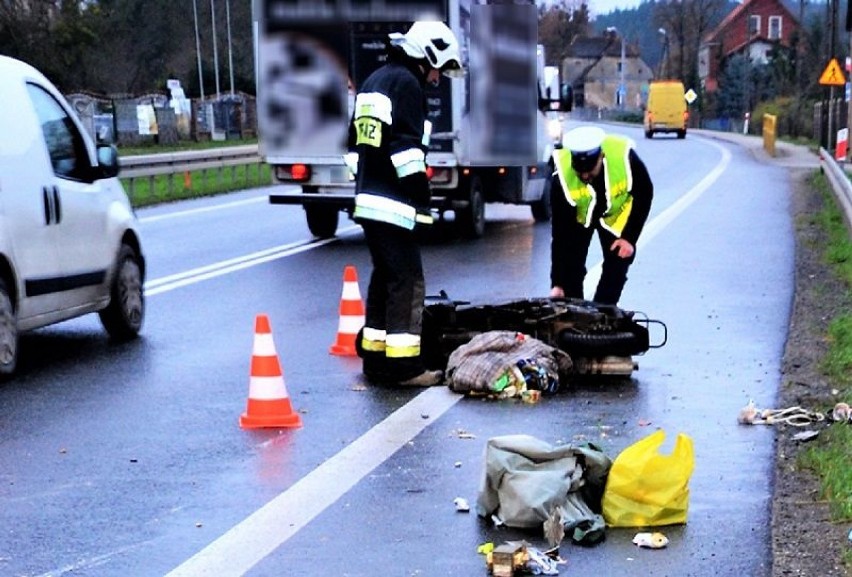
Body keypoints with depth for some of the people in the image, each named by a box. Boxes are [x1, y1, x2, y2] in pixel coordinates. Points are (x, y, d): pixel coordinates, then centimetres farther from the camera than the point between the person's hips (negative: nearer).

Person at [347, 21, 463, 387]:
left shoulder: (372, 83, 22)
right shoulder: (407, 84, -8)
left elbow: (354, 146, 26)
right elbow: (408, 149, -16)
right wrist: (422, 199, -14)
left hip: (367, 200, 10)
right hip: (393, 203, -10)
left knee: (384, 277, 15)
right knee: (407, 280, -8)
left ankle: (374, 357, 19)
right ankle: (403, 365, -9)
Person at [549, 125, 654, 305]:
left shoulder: (625, 157, -36)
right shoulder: (563, 175, -36)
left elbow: (644, 194, -15)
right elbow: (561, 231, -30)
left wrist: (630, 237, -17)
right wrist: (557, 284, -31)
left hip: (617, 215, 1)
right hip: (578, 216, 0)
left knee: (616, 270, -5)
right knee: (571, 268, -8)